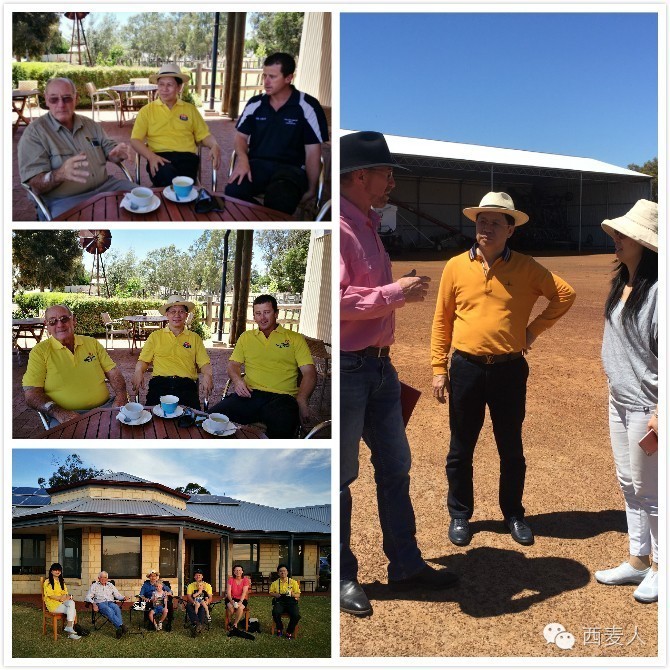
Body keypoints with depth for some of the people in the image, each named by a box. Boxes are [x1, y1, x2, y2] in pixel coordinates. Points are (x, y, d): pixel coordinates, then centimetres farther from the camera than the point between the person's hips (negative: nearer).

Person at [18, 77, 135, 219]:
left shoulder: (90, 125, 13)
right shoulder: (34, 132, -6)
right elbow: (35, 184, -13)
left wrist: (119, 153, -10)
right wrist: (60, 174, -36)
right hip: (65, 201, -7)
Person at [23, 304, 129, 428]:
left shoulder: (92, 343, 15)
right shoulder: (40, 351, 3)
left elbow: (113, 372, 13)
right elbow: (31, 394, -4)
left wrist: (121, 396, -7)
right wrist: (58, 412, -21)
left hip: (105, 407, 4)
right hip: (66, 416, -4)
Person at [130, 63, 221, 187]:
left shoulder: (190, 109, 20)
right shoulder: (146, 110, 14)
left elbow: (204, 135, 20)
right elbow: (135, 139, 7)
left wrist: (215, 146, -5)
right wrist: (151, 156, -13)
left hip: (186, 156, 1)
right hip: (159, 157, 0)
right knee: (167, 175, -38)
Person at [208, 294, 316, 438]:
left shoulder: (295, 338, 14)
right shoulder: (246, 336, 26)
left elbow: (309, 372, 6)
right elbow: (233, 364, 23)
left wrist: (302, 402, -13)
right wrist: (237, 380, -3)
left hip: (282, 397, -3)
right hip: (250, 394, 3)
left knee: (281, 428, -39)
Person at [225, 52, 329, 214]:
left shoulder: (308, 106, -5)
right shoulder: (255, 104, 8)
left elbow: (313, 151, -2)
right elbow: (241, 135, 17)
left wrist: (311, 189, 2)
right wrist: (243, 158, -6)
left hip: (290, 168, -3)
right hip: (257, 164, 3)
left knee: (279, 203, -39)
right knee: (233, 191, -31)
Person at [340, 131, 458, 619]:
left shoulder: (369, 225, 15)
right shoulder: (337, 229, -17)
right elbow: (335, 301, -28)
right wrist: (396, 292, -22)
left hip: (379, 366, 10)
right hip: (346, 370, -10)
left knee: (395, 467, 16)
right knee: (341, 475, 5)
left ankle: (406, 565, 31)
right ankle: (342, 576, 21)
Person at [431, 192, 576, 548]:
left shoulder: (526, 268, -2)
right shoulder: (456, 266, 0)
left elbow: (565, 294, 7)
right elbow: (442, 320, 3)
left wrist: (534, 329, 1)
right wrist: (438, 368, 0)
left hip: (509, 370, 0)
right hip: (466, 369, 0)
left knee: (511, 448, 13)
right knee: (461, 449, 10)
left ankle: (514, 514, 31)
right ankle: (459, 515, 27)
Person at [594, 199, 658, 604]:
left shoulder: (657, 290, -20)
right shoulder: (622, 283, 6)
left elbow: (664, 355, -20)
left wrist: (660, 412, -20)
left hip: (645, 406, -9)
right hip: (620, 401, 9)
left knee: (648, 490, 6)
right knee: (629, 485, 17)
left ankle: (659, 566, 25)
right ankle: (638, 560, 32)